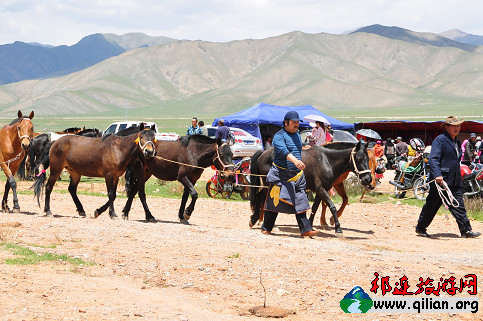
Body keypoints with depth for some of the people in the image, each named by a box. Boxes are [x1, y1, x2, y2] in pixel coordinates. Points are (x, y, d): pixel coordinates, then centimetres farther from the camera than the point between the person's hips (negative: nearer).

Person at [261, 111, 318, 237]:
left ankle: (306, 229, -4)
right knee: (275, 201, 2)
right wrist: (295, 160, -46)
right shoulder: (279, 136, -11)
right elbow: (283, 151, -30)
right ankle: (266, 228, 17)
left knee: (300, 202, -1)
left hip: (297, 174, 6)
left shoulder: (297, 135, 14)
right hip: (280, 175, -6)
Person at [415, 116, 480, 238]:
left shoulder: (457, 142, 17)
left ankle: (466, 230, 1)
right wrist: (437, 175, -29)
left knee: (458, 206, 1)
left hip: (454, 182, 7)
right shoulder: (440, 140, -9)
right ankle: (420, 228, 16)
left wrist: (458, 177, 24)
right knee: (432, 205, 3)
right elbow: (433, 158, -18)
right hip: (440, 180, -7)